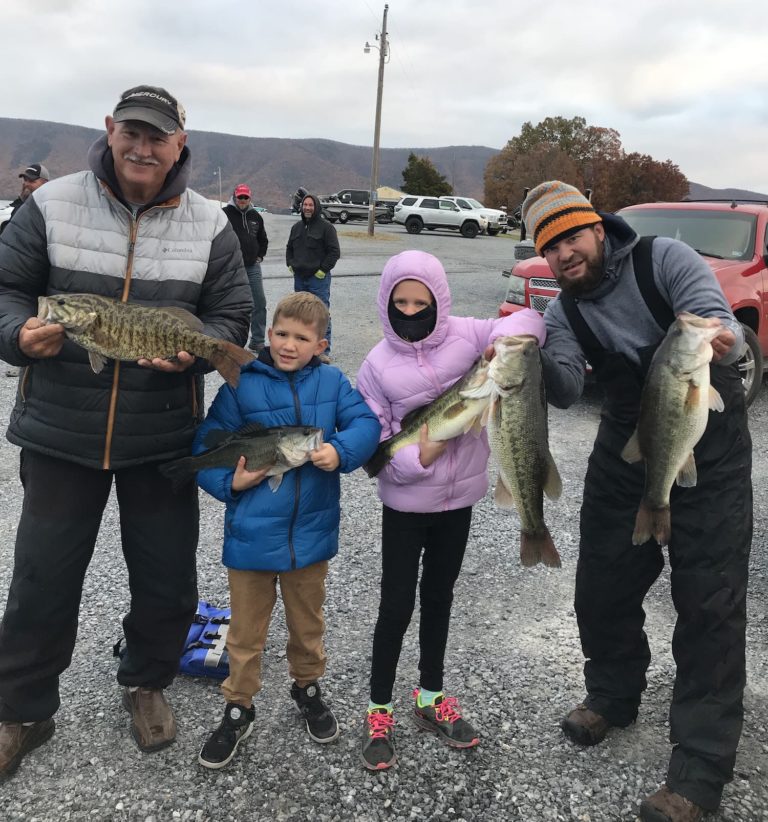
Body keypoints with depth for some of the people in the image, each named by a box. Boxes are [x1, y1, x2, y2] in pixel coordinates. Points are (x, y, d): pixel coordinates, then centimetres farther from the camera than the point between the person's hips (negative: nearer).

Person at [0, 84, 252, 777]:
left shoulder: (209, 225, 0)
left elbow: (231, 316, 2)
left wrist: (192, 349, -18)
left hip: (163, 438, 1)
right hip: (60, 433, 0)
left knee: (168, 581, 13)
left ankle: (146, 683, 42)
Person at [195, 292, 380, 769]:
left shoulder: (332, 383, -2)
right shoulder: (242, 386, -8)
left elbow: (366, 422, -8)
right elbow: (207, 446, -3)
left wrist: (341, 450, -25)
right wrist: (230, 482, -17)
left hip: (312, 532, 2)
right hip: (252, 536, -1)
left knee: (308, 622, 23)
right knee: (247, 630, 15)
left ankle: (308, 688, 48)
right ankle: (239, 709, 36)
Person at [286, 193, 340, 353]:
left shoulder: (326, 227, -6)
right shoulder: (297, 227, 14)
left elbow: (334, 251, -8)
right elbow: (289, 248, 26)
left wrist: (323, 269, -12)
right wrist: (290, 264, 12)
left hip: (318, 278, -7)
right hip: (299, 278, 7)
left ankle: (324, 350, -3)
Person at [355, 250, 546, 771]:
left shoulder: (463, 336, -7)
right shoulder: (378, 365, -12)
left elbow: (529, 322, -4)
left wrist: (502, 345, -25)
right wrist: (420, 454, -26)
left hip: (459, 497, 3)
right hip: (406, 504, -3)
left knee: (439, 597, 18)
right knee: (397, 606, 5)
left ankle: (431, 699, 37)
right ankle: (379, 712, 24)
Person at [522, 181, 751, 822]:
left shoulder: (665, 260, -13)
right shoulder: (564, 313, 0)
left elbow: (726, 329, -27)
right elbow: (566, 393, -15)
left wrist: (714, 340, -51)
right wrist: (532, 360, -35)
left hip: (708, 455, -4)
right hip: (626, 452, 5)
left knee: (709, 602, -5)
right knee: (602, 585, 10)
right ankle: (613, 697, 37)